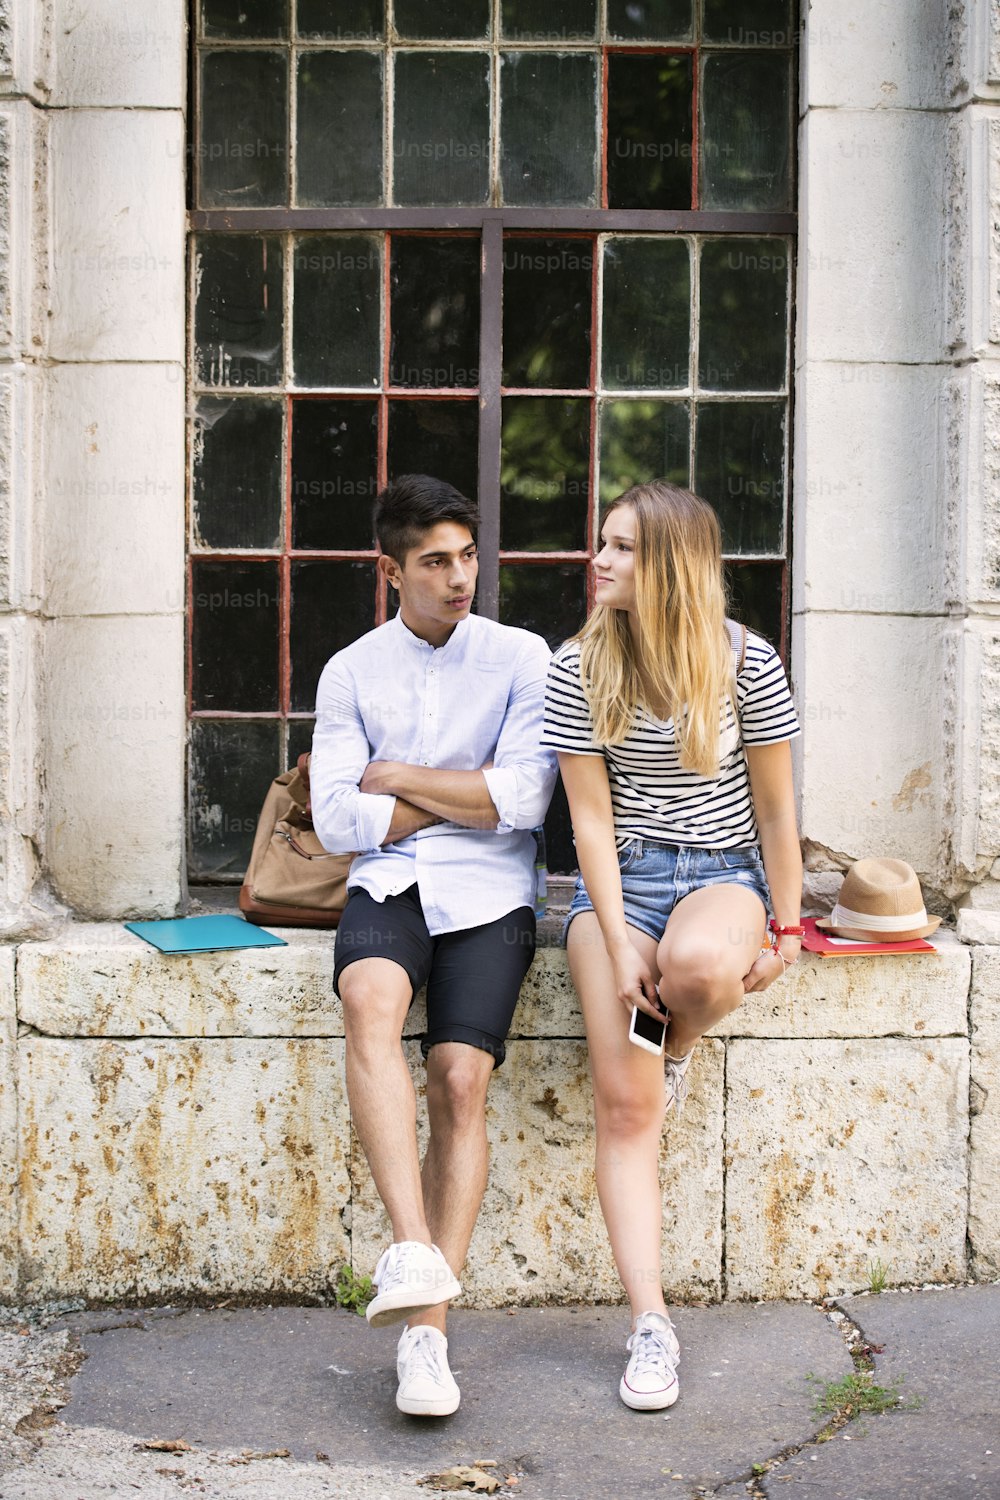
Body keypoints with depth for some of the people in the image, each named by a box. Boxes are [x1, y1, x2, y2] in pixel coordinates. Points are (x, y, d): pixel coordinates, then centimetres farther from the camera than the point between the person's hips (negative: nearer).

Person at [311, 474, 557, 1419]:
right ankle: (413, 1249, -40)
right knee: (370, 1001, -33)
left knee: (461, 1078, -19)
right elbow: (338, 821, 2)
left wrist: (397, 779, 0)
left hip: (489, 892, -1)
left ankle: (427, 1331, -16)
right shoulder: (350, 672, 11)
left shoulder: (521, 658, 6)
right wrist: (464, 800, -1)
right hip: (388, 887, 1)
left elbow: (522, 801, -6)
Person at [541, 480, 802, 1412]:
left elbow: (775, 806, 2)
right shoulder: (578, 669, -3)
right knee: (624, 1104, -13)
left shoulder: (746, 664, -5)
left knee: (701, 964, -39)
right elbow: (591, 813, -4)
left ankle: (679, 1049, -1)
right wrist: (618, 941, -11)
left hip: (724, 871, -1)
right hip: (621, 878, 1)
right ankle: (650, 1327, -8)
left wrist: (784, 927, 0)